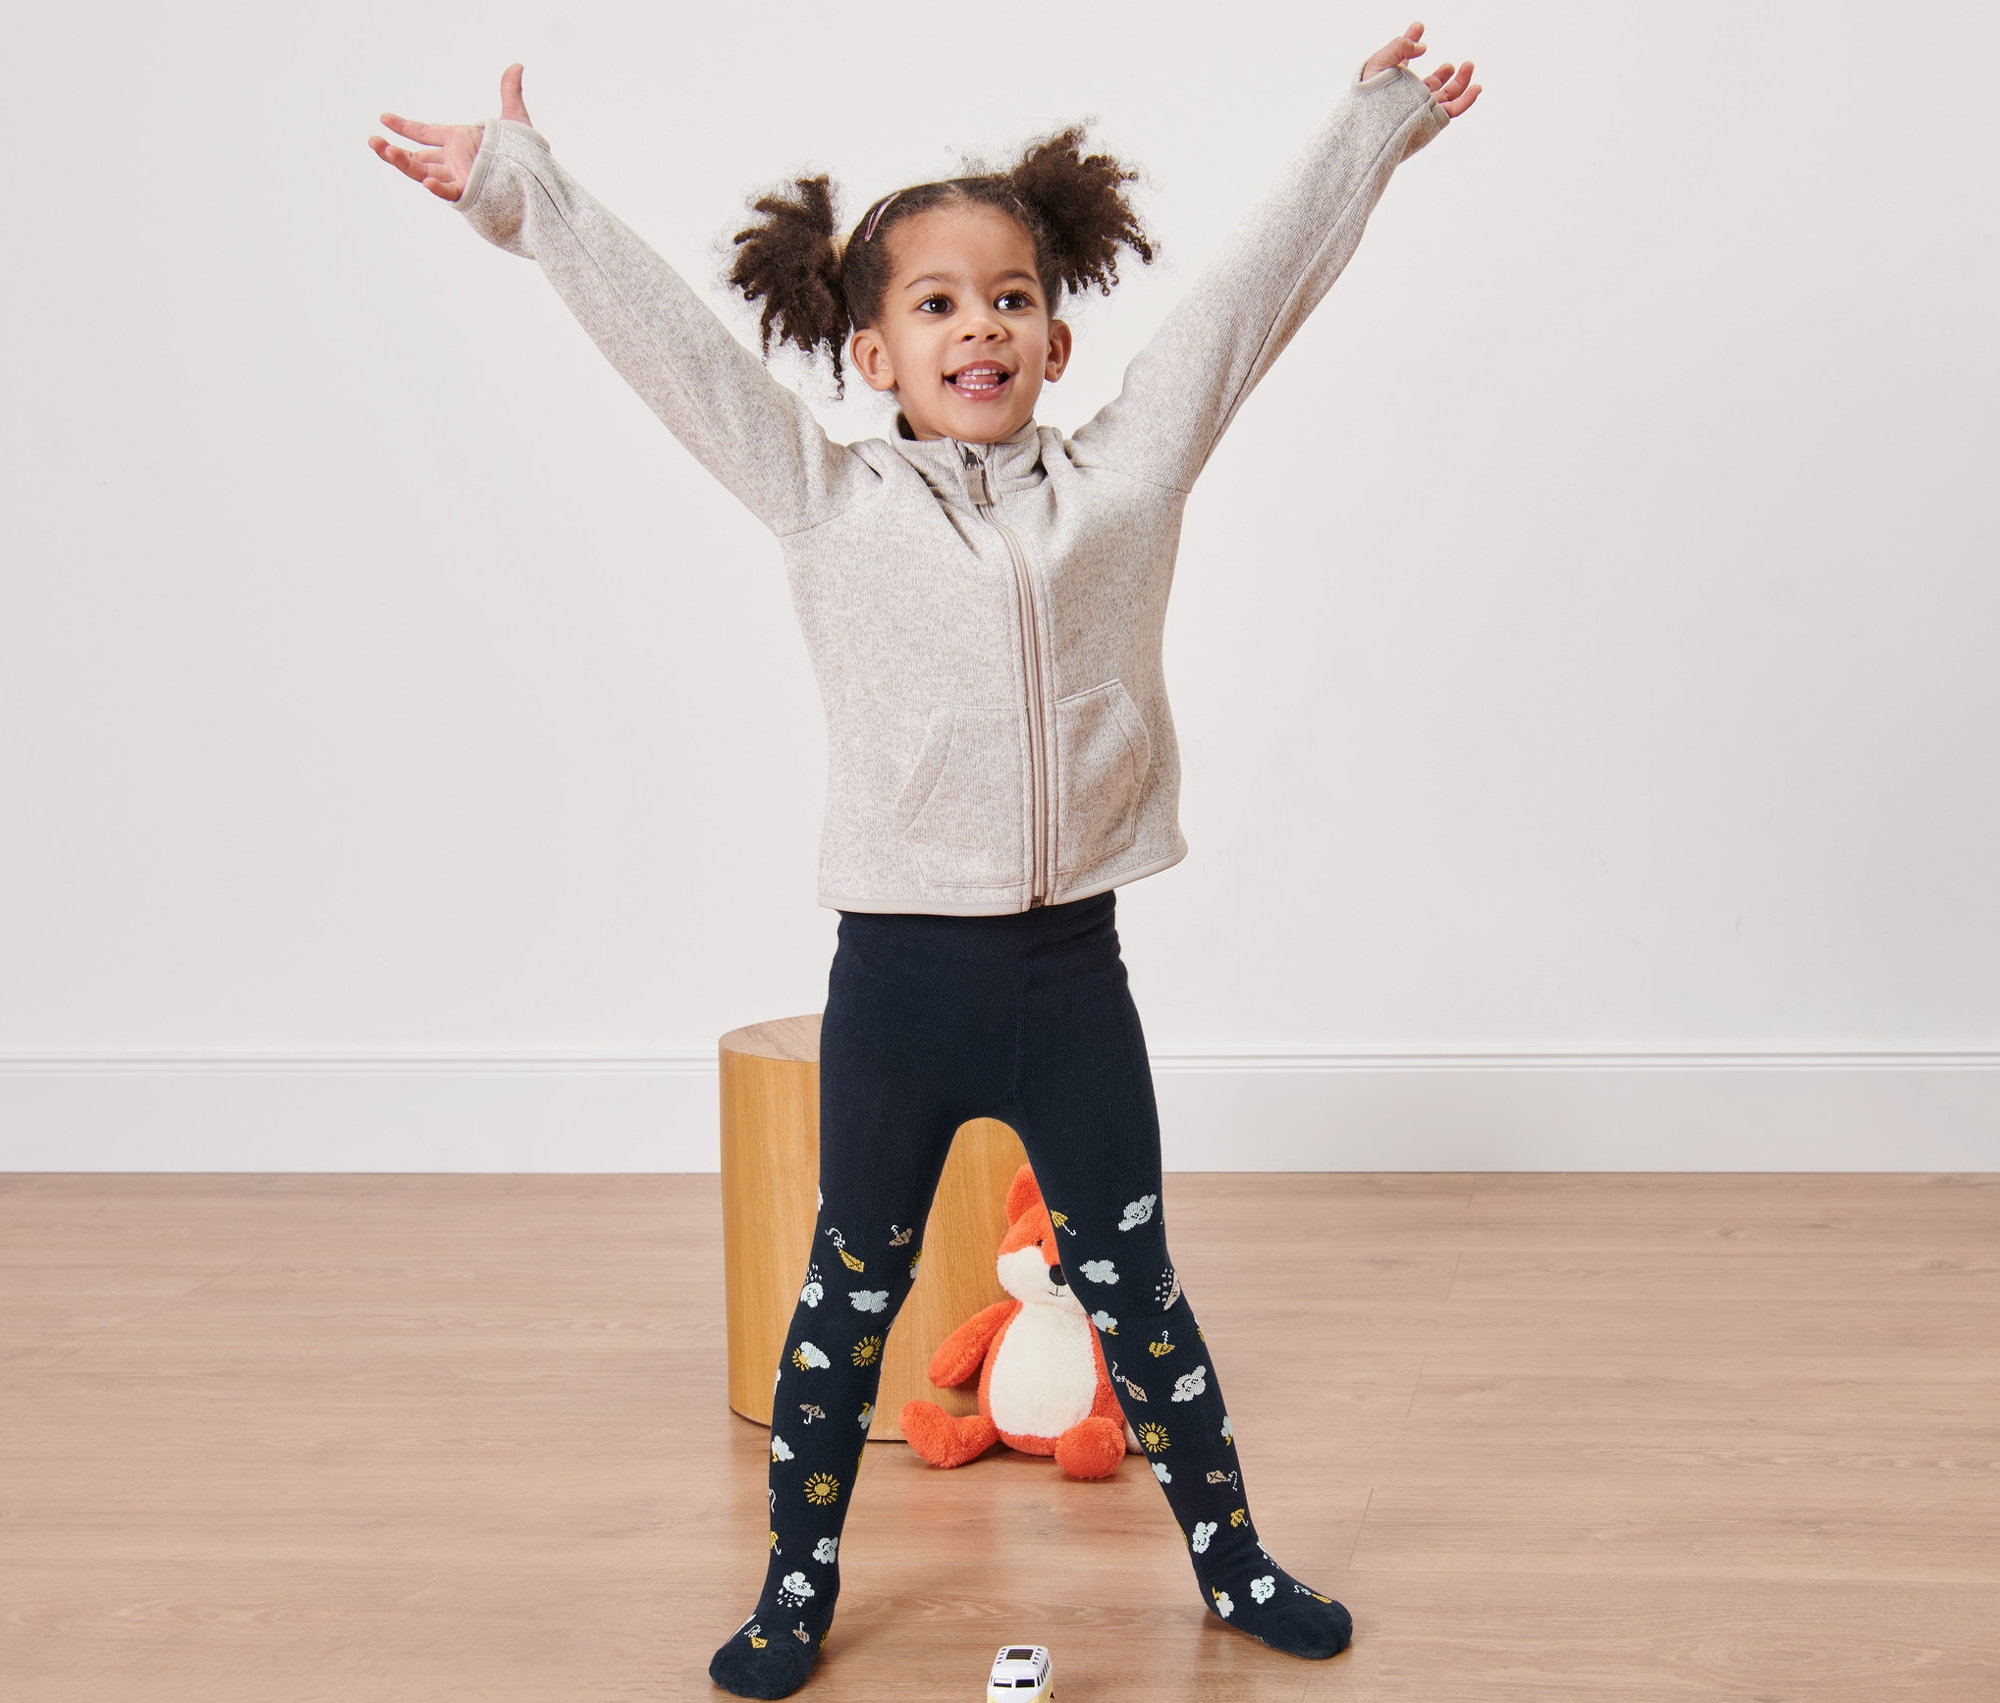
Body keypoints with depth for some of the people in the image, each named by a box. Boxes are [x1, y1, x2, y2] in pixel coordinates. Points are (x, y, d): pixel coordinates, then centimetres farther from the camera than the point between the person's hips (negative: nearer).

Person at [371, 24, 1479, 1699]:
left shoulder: (1124, 476, 3)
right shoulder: (829, 499, 0)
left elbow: (1252, 292, 7)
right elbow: (671, 338, -2)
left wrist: (1371, 128, 13)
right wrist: (525, 192, -3)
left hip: (1071, 967, 1)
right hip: (898, 971, -1)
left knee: (1134, 1286, 12)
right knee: (851, 1288, 13)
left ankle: (1229, 1556, 30)